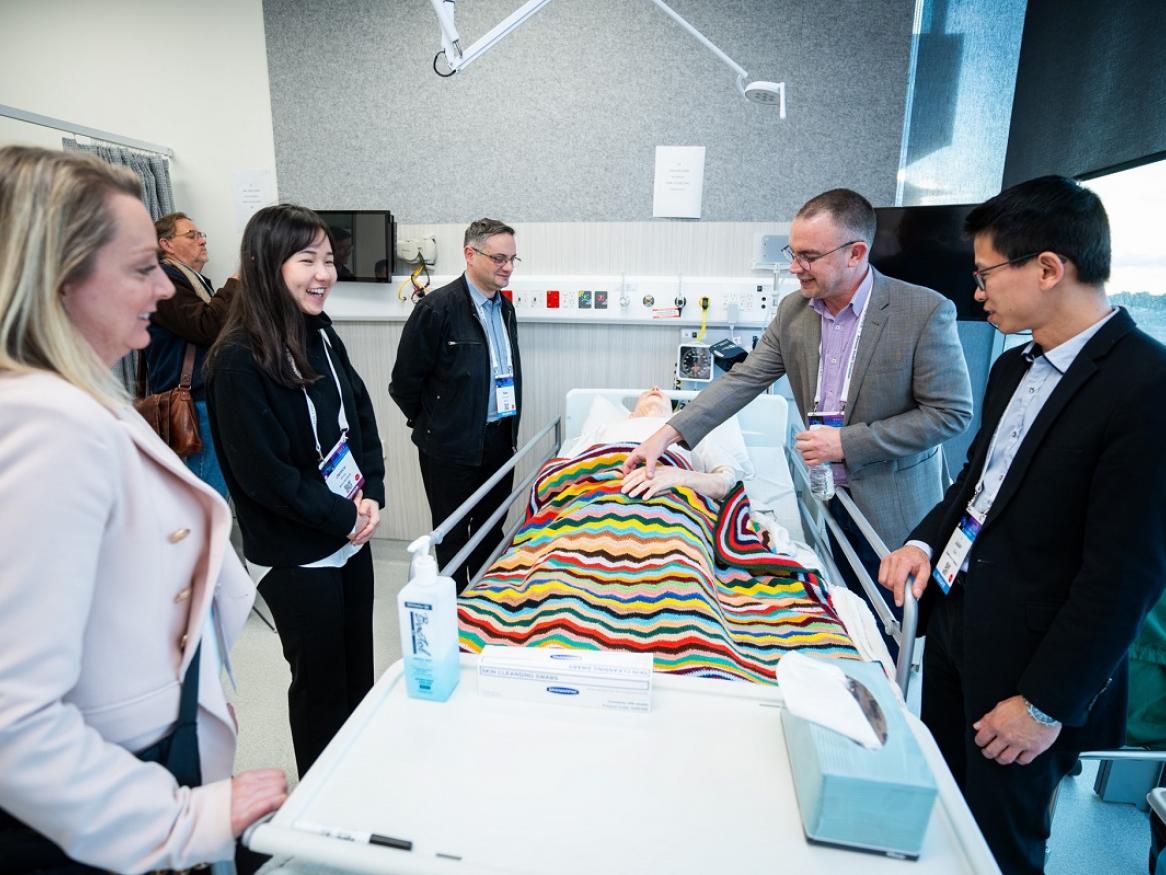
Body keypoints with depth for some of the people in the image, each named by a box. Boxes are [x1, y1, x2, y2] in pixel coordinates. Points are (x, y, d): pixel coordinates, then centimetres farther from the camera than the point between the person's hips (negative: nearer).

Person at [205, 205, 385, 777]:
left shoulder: (321, 335, 2)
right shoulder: (239, 361, -19)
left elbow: (361, 419, 8)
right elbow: (264, 473, -20)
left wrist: (371, 497, -4)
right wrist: (344, 517, -13)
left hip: (351, 535, 7)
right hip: (295, 556, -7)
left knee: (359, 669, 20)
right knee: (320, 681, 11)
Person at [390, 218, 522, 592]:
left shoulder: (504, 307, 8)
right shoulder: (437, 308, -16)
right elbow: (404, 382, -11)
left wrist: (509, 426, 15)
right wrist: (433, 425, 1)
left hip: (499, 439, 7)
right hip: (451, 447, -6)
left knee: (491, 531, 17)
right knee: (454, 537, 10)